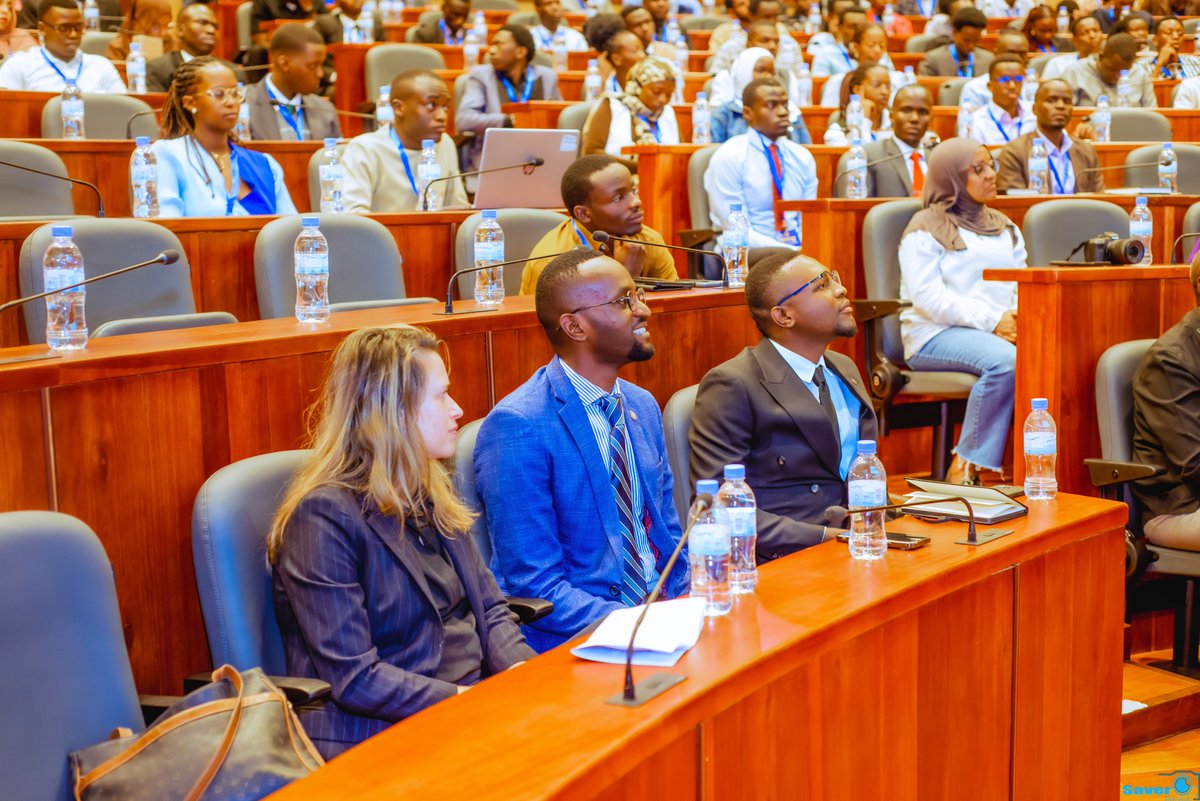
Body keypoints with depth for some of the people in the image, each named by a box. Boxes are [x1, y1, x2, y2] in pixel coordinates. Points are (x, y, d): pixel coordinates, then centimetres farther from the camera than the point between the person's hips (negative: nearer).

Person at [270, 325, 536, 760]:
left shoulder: (433, 492, 13)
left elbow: (489, 608, 15)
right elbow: (354, 679, -17)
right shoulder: (324, 516, -13)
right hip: (387, 735, -8)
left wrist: (524, 673, -5)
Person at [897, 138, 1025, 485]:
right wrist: (991, 321, -17)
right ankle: (966, 466, -26)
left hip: (1004, 330, 6)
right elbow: (928, 296, -10)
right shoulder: (926, 229, 2)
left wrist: (1020, 316, -7)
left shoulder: (1004, 227, 24)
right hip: (937, 335, -5)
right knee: (1005, 360, -36)